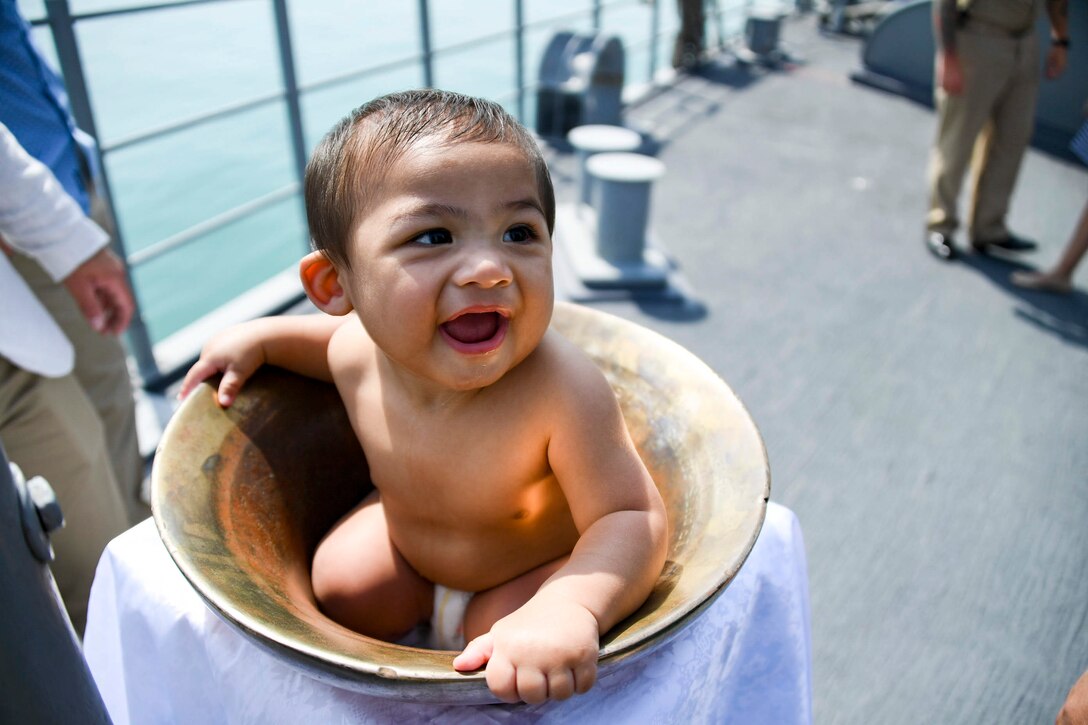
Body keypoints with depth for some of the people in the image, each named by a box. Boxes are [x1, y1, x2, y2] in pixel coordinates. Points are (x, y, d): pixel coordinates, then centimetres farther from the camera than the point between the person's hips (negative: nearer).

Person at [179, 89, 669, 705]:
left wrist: (571, 606, -56)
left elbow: (635, 521, -39)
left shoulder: (564, 391, -42)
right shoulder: (358, 350, -24)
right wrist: (262, 336, -8)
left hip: (540, 563, -4)